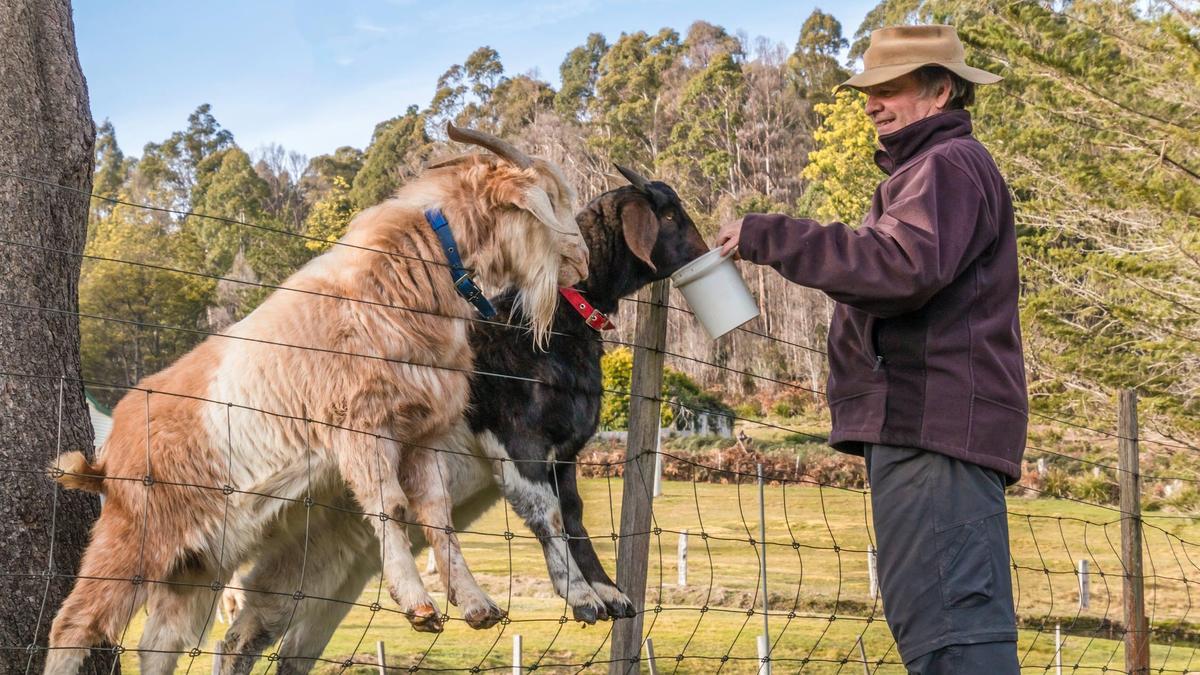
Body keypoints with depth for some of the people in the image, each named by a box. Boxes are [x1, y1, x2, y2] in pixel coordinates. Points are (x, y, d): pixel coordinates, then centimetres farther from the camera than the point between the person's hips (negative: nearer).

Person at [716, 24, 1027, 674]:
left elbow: (905, 265, -22)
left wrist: (770, 237, -18)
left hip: (934, 421, -11)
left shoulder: (948, 164, -5)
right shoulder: (929, 171, 29)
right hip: (926, 422, 11)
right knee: (934, 620, 10)